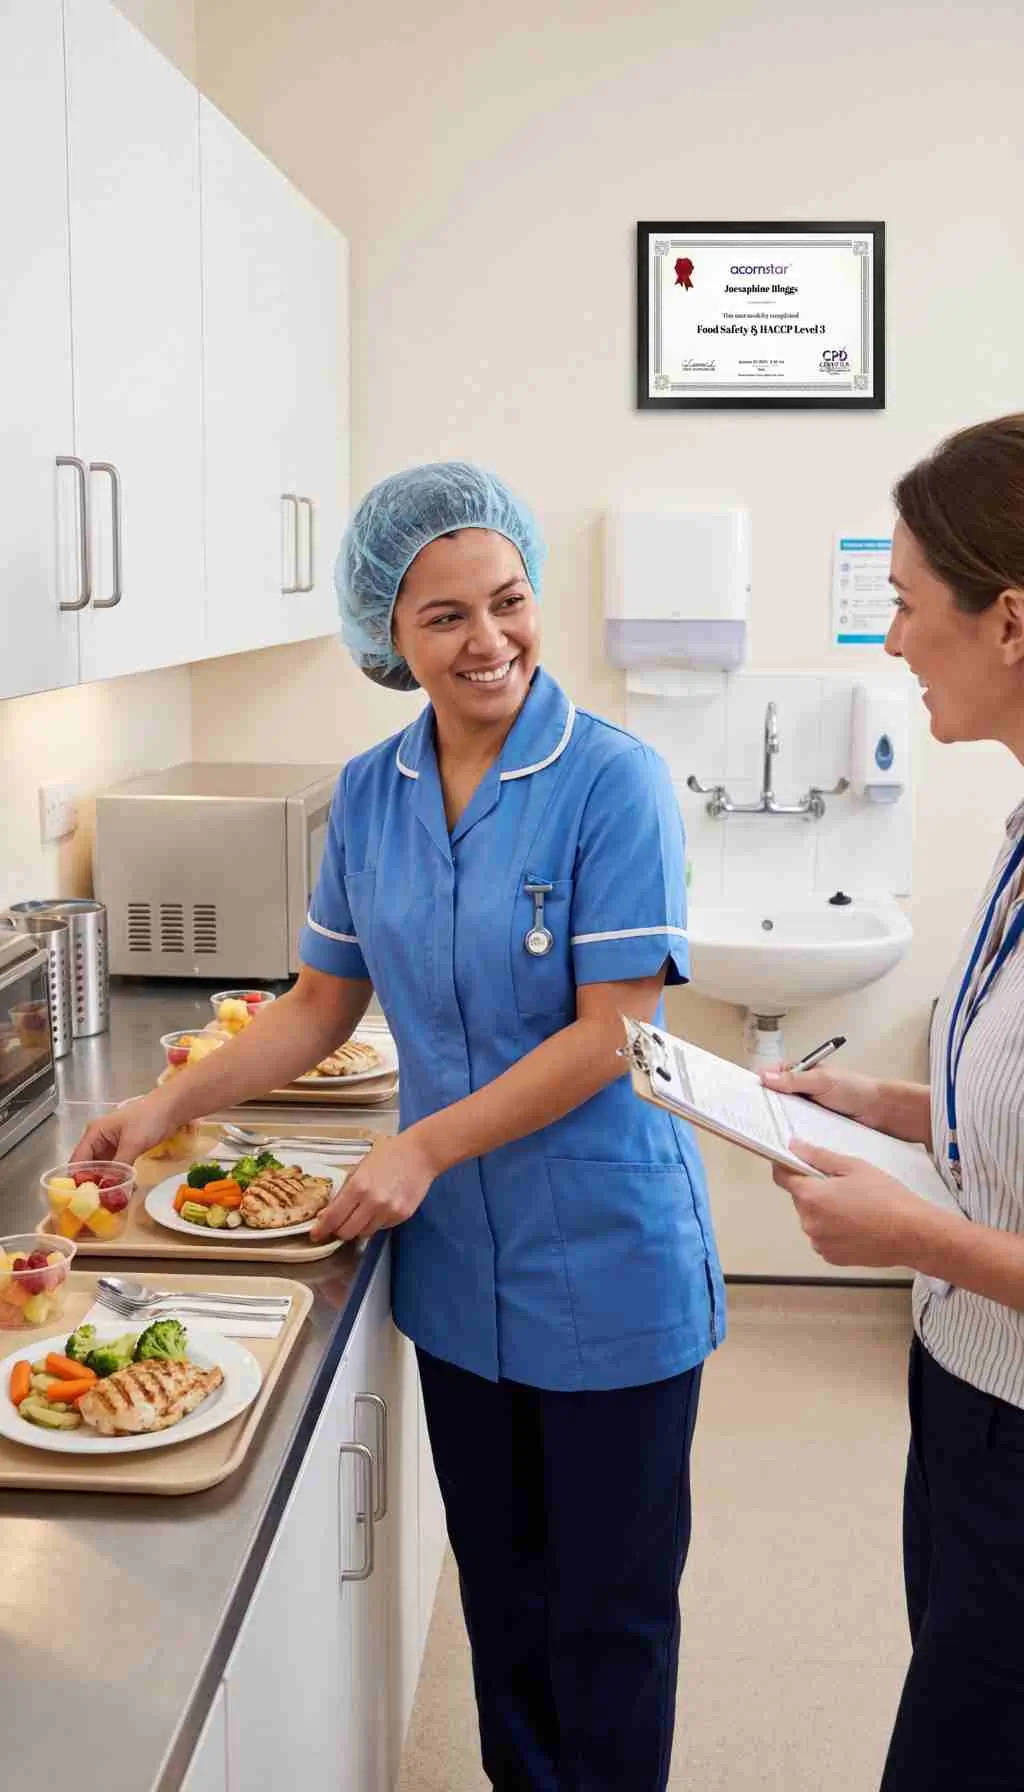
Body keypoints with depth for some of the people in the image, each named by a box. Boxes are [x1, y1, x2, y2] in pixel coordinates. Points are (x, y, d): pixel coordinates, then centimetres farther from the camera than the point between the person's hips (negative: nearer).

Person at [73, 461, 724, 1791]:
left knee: (609, 1605, 12)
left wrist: (423, 1149, -17)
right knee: (497, 1582, 22)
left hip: (605, 1269, -5)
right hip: (458, 1267, 5)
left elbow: (611, 1032, -18)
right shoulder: (369, 795, 1)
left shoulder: (613, 782, -16)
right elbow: (325, 1000, 9)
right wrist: (169, 1108, 0)